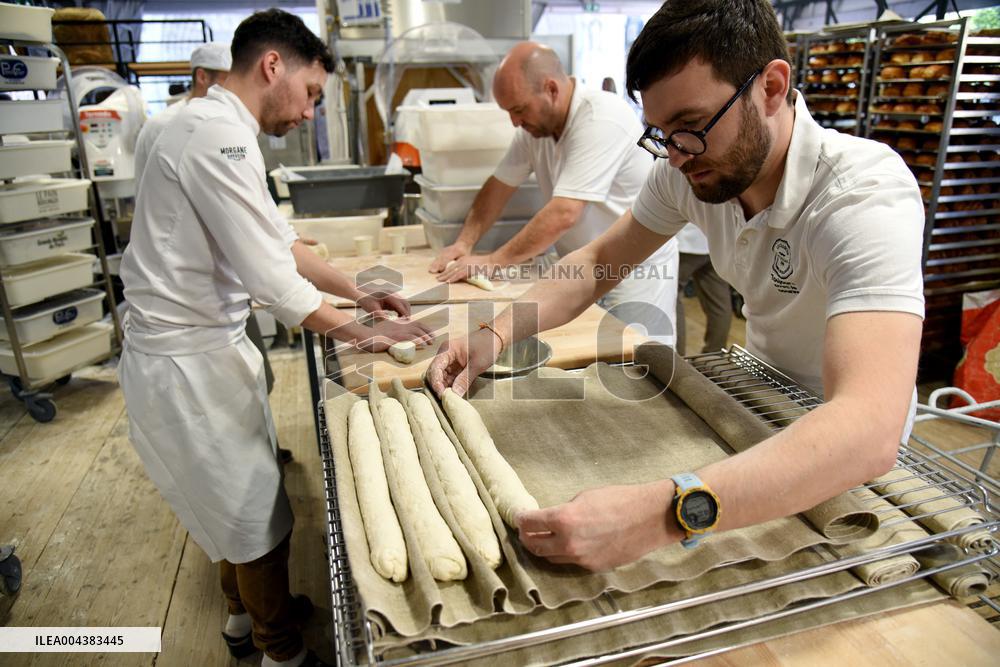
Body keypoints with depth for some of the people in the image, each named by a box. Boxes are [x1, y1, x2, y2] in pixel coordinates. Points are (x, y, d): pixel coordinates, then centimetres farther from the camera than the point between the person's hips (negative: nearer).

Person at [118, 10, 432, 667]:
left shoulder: (215, 127, 11)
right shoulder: (221, 135, -22)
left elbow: (280, 241, 15)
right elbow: (273, 280, -26)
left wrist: (359, 293, 11)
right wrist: (365, 334, -15)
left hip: (204, 347, 10)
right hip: (186, 365, -10)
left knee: (242, 505, 24)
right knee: (259, 517, 6)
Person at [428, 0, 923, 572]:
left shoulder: (867, 195, -35)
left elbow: (870, 429, -47)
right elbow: (599, 262, -6)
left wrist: (667, 514, -59)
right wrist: (496, 335, -22)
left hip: (845, 451, -4)